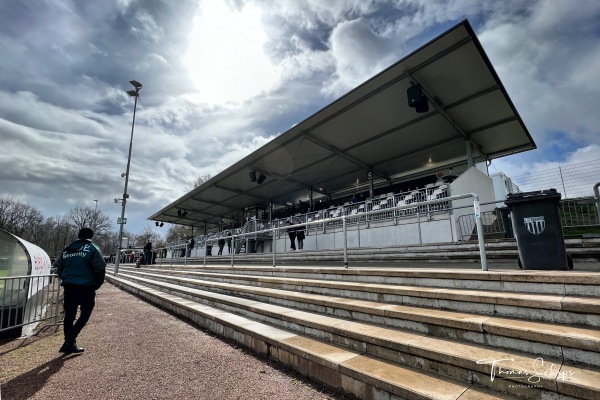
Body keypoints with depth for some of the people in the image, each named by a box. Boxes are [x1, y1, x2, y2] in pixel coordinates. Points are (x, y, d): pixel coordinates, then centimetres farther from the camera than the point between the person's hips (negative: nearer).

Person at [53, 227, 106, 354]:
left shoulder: (66, 249, 13)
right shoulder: (93, 249, -6)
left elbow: (59, 267, 14)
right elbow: (100, 269, -14)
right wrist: (97, 284, 1)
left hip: (69, 287, 6)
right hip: (86, 288, -6)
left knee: (69, 316, 14)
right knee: (84, 315, 6)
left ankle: (69, 344, 20)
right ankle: (69, 341, -5)